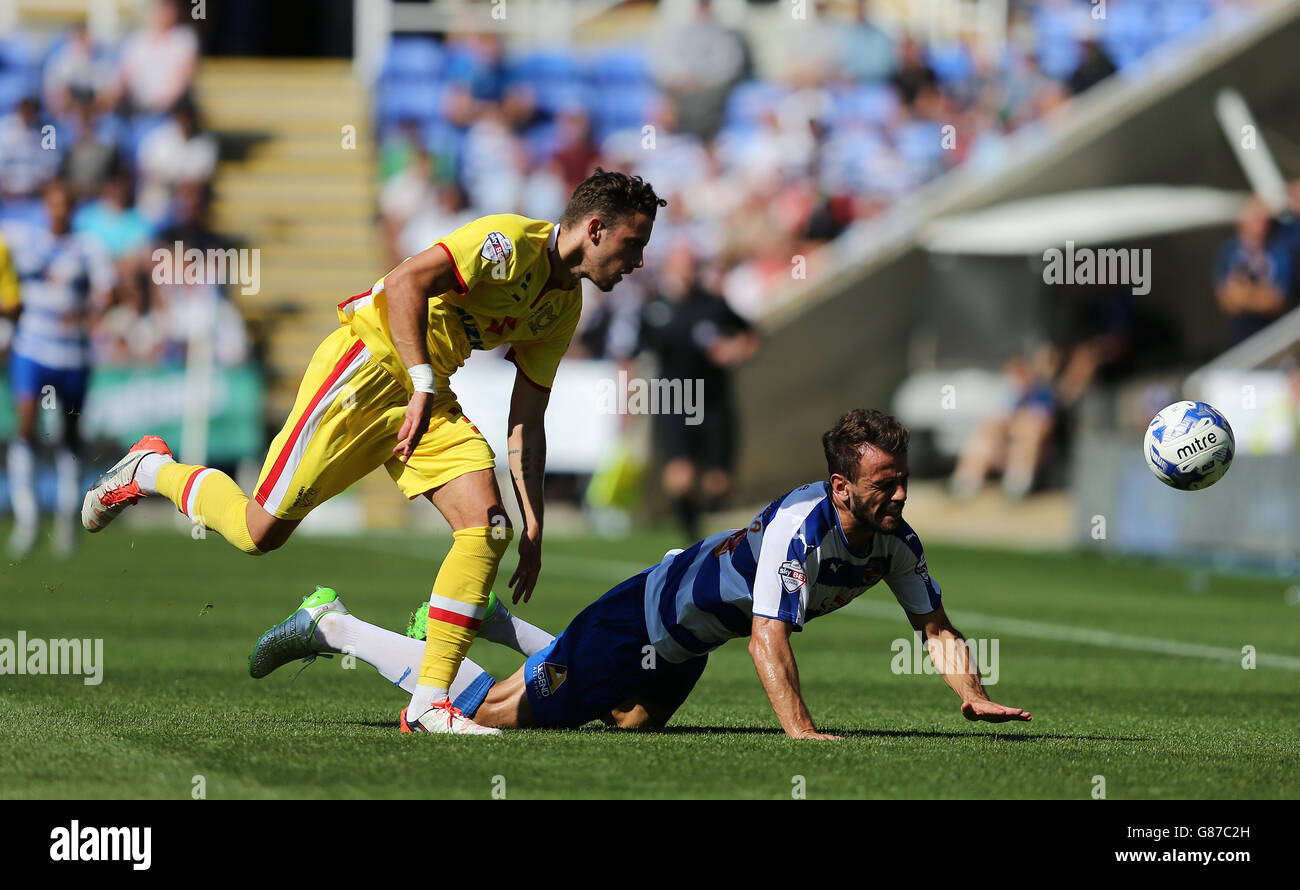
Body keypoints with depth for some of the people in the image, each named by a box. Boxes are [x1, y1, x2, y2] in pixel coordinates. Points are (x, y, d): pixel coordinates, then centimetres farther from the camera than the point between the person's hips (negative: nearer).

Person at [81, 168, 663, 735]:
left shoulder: (564, 308, 11)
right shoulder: (511, 242, -16)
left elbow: (526, 424, 15)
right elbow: (406, 284, -26)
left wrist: (533, 525, 11)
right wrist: (423, 385, -27)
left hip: (431, 396, 8)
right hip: (371, 361, -8)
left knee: (488, 528, -13)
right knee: (260, 531, -9)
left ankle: (430, 698, -11)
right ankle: (152, 470, 21)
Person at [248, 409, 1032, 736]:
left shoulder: (894, 540, -10)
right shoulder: (800, 526, -35)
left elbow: (937, 626, -2)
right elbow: (768, 636, -42)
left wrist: (973, 694, -19)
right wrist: (799, 730, -50)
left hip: (685, 644, 9)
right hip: (638, 624, -9)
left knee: (637, 723, 36)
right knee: (483, 712, -1)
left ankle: (482, 616, 45)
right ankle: (333, 625, 15)